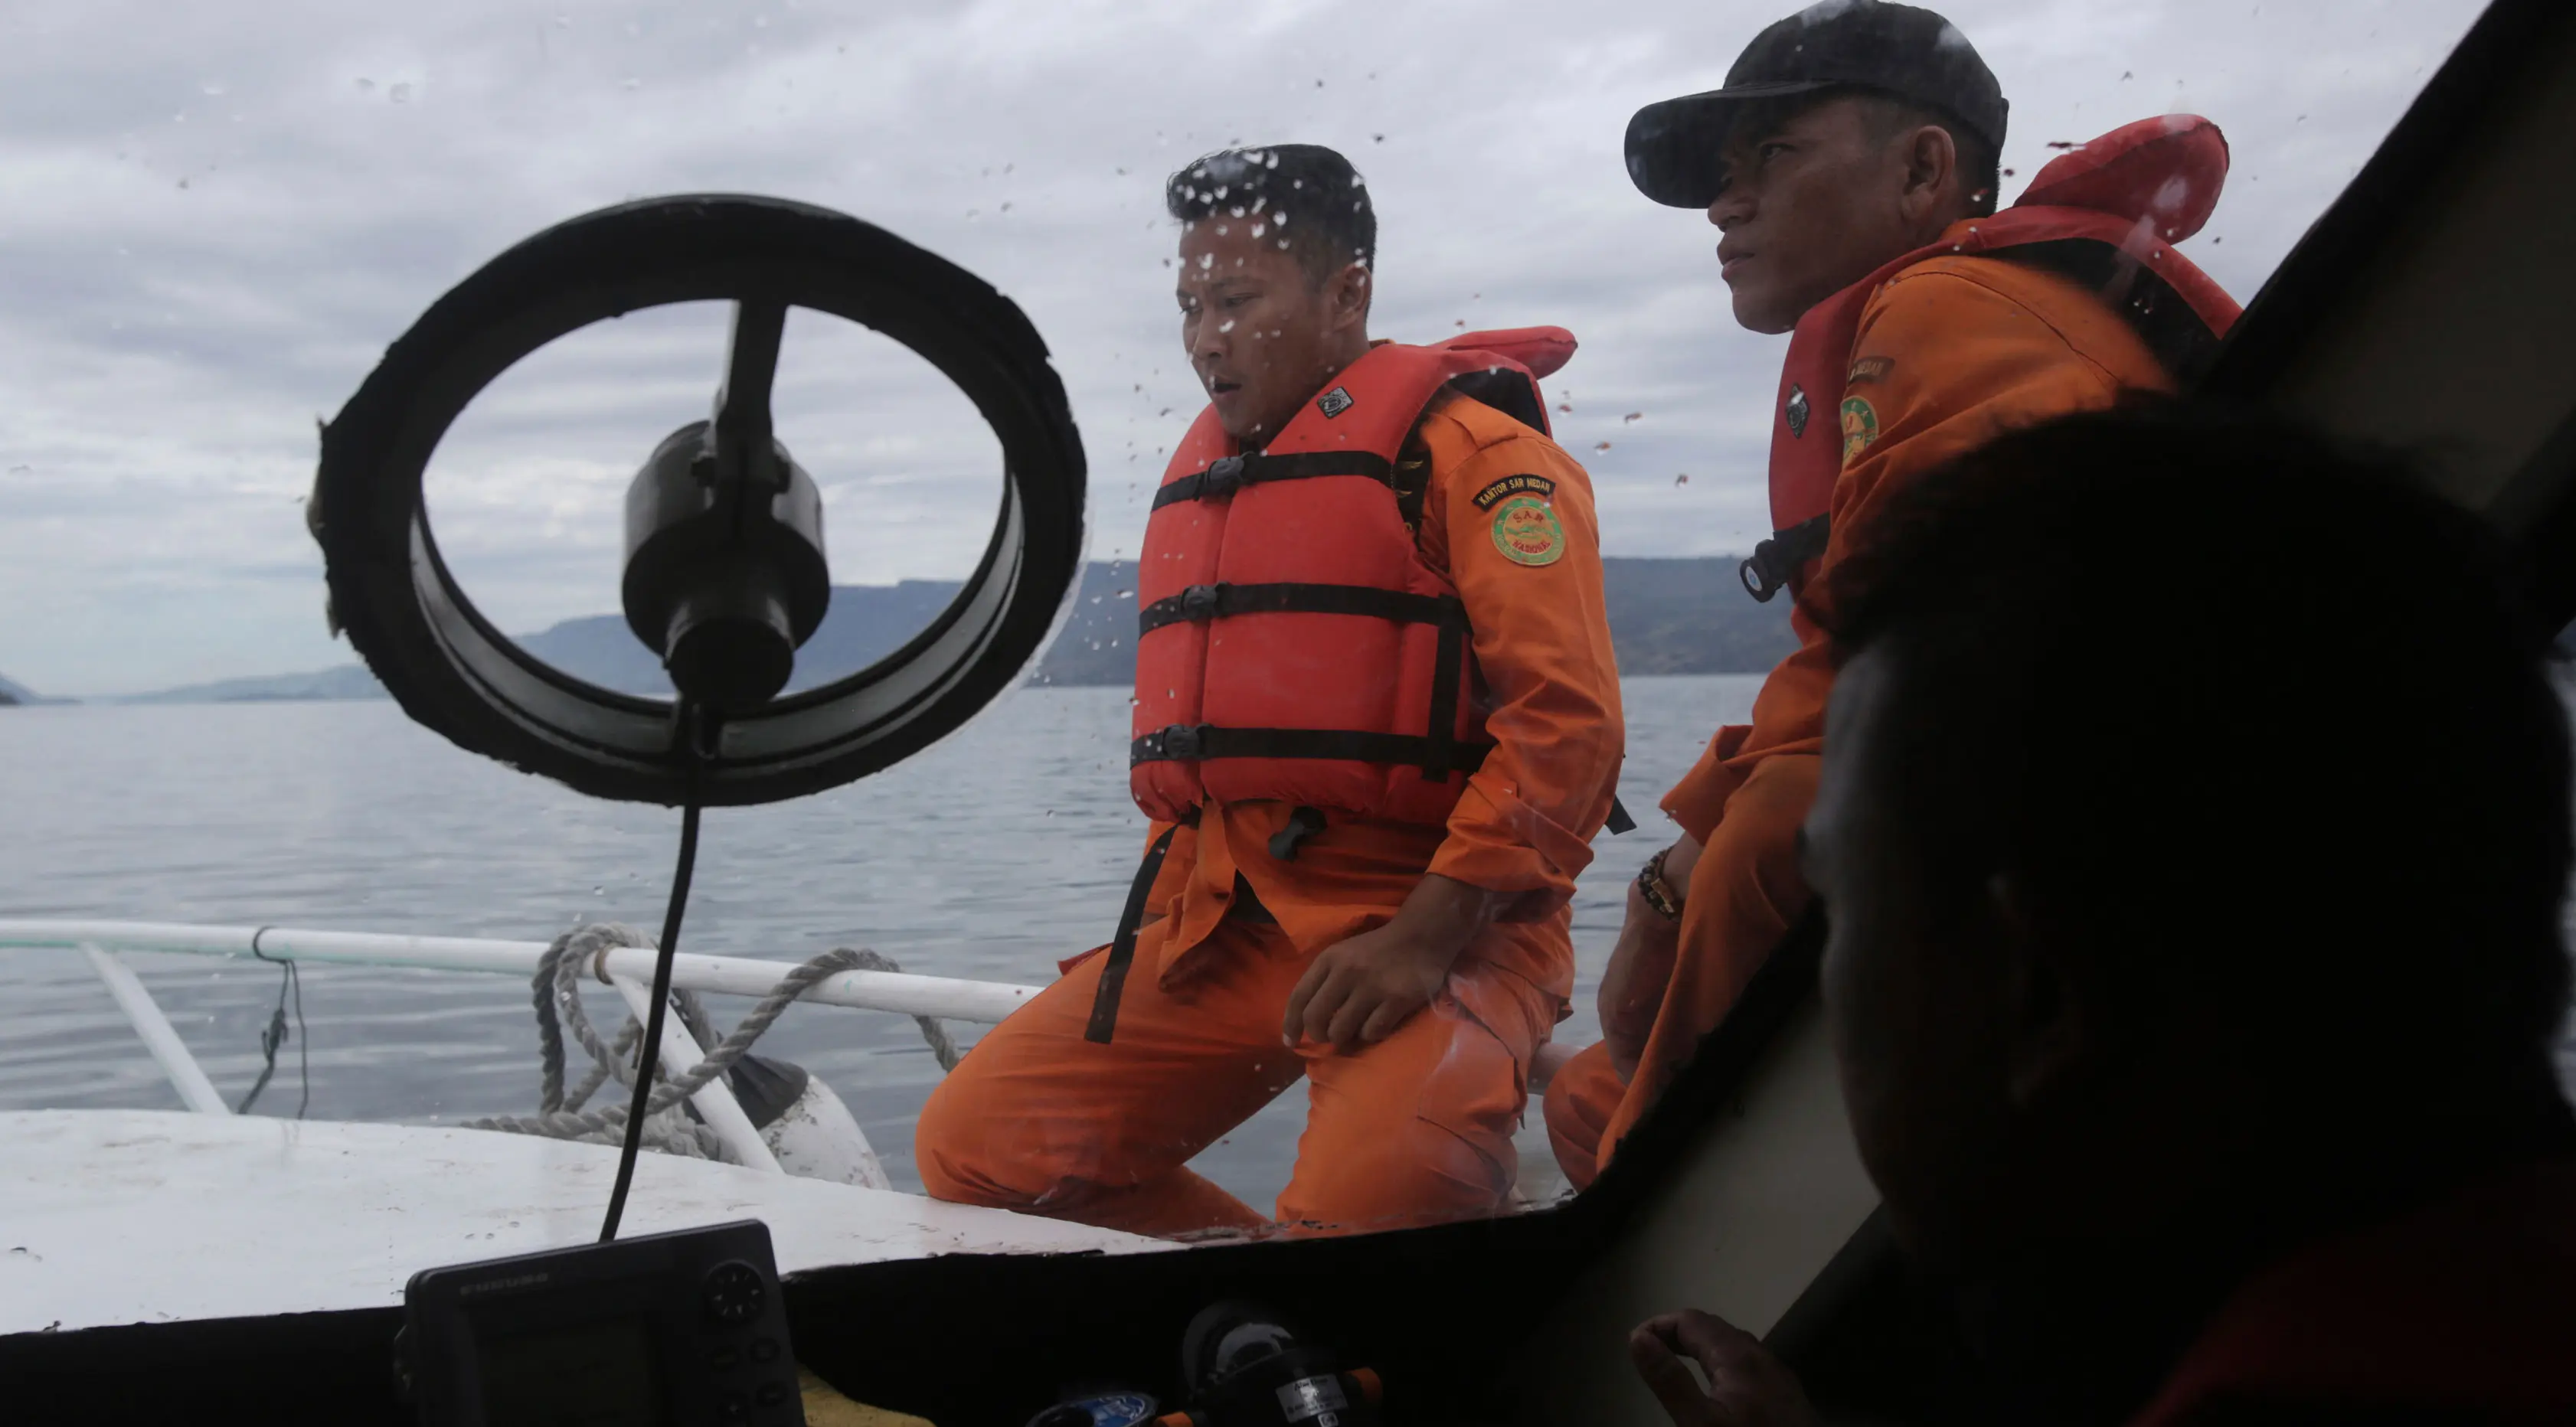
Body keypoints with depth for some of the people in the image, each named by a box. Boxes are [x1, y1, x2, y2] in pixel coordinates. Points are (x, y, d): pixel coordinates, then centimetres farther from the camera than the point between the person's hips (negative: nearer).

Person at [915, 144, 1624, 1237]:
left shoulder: (1463, 446, -4)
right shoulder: (1200, 475, 21)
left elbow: (1566, 720, -13)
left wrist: (1425, 936, -20)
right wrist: (1163, 921, 18)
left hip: (1434, 927, -8)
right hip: (1219, 929, 8)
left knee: (1364, 1203, -33)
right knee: (975, 1146, -2)